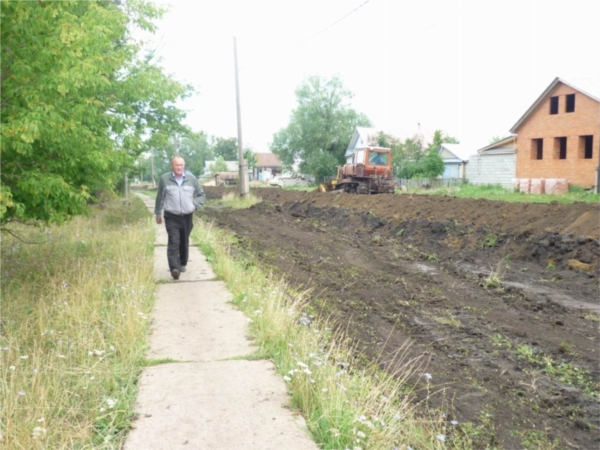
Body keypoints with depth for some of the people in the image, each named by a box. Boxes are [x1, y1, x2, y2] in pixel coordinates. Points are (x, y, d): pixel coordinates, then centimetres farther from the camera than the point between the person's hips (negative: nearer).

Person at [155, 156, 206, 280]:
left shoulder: (191, 178, 1)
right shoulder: (165, 179, -2)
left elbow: (201, 194, 11)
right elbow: (160, 197, 7)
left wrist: (195, 205, -5)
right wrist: (158, 214, 11)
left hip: (187, 216, 3)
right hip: (171, 217, -2)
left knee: (184, 242, 14)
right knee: (173, 242, -14)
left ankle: (182, 264, 32)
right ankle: (174, 268, -20)